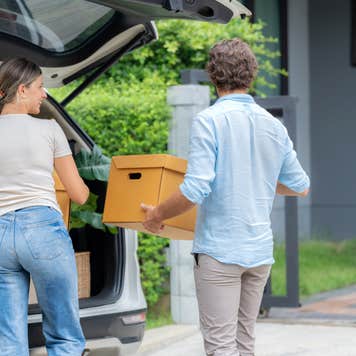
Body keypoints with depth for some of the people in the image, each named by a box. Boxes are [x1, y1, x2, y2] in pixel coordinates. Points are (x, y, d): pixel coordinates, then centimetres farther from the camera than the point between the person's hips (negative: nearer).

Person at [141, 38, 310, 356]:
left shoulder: (209, 121, -11)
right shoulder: (274, 126, 7)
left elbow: (196, 189, -19)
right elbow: (300, 186, 17)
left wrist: (157, 215, -3)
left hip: (220, 249, -6)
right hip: (260, 249, 6)